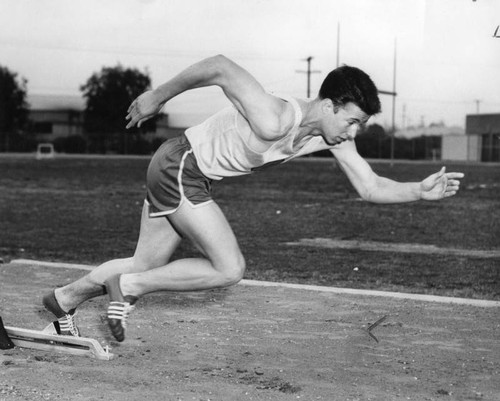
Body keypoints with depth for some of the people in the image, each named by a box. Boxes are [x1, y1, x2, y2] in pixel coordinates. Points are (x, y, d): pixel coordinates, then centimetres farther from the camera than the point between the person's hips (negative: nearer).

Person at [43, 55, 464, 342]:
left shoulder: (334, 134, -8)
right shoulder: (274, 121, -33)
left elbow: (370, 187, -7)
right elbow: (219, 67, -32)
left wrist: (421, 190, -22)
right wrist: (158, 96, -22)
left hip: (195, 178, 8)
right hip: (178, 166, -8)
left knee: (146, 266, 16)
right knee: (230, 269, -13)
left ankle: (64, 299, 36)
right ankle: (128, 288, 1)